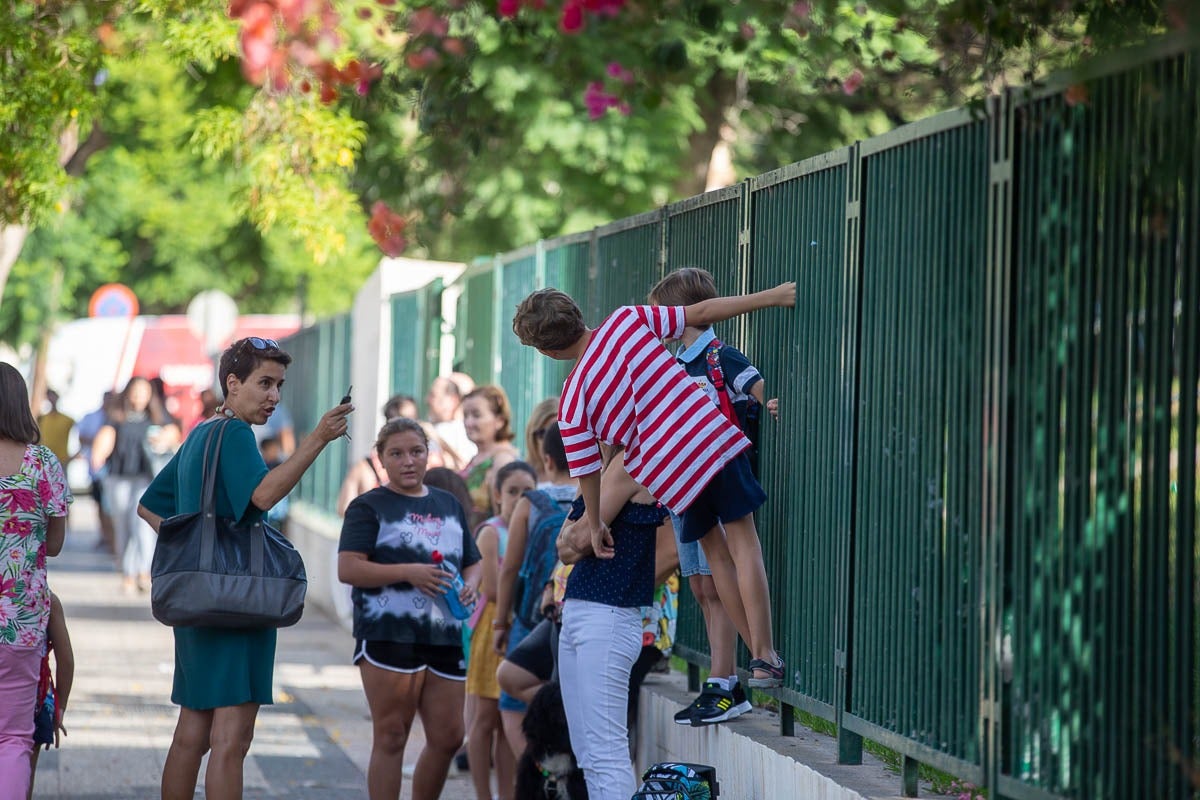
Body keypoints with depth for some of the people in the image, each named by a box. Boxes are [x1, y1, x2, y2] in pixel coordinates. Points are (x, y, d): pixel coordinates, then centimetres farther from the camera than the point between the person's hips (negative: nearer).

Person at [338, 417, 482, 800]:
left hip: (445, 636, 6)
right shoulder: (369, 506, 1)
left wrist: (471, 583, 1)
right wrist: (408, 572, -19)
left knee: (448, 737, 7)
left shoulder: (448, 505, 19)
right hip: (388, 635, -6)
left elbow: (472, 563, 25)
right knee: (391, 737, -3)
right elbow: (348, 569, -10)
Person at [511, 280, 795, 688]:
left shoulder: (572, 399, 0)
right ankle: (764, 658, -2)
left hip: (670, 472, 0)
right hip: (713, 436, 0)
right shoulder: (627, 319, 0)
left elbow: (587, 470, 4)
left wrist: (594, 525, 19)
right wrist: (773, 296, 4)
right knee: (744, 545, 4)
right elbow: (702, 312, 0)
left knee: (716, 551, 19)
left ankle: (759, 655, 19)